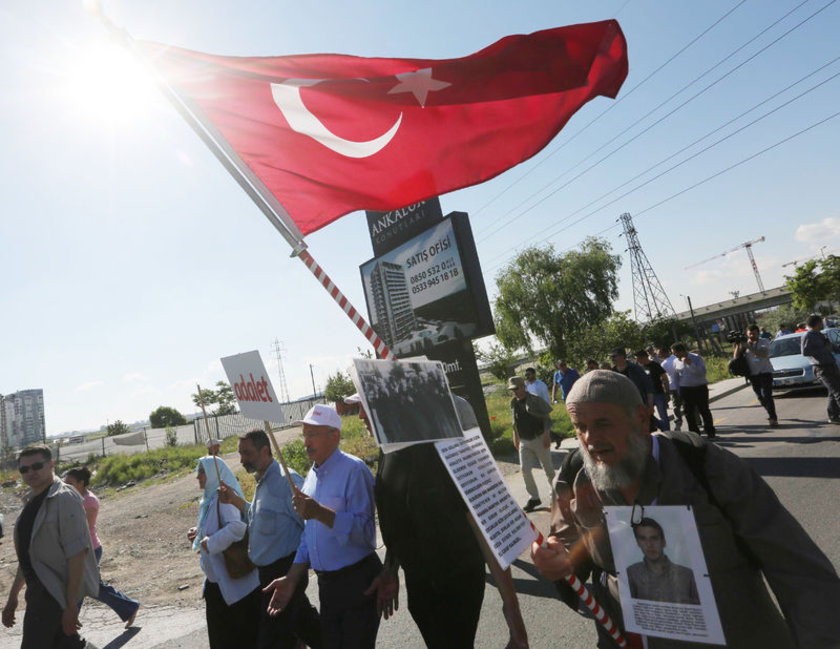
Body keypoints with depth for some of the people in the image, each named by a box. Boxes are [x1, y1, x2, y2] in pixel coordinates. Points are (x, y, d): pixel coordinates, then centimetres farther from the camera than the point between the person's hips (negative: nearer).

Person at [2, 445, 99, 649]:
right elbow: (27, 554, 21)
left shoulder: (65, 498, -16)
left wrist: (71, 605, -22)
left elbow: (77, 553, -21)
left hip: (55, 590, -9)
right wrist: (13, 596, 20)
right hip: (39, 588, 9)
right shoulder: (32, 501, 14)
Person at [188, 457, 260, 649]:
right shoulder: (209, 499, 9)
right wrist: (198, 534, 6)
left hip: (234, 581, -10)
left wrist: (211, 542, -25)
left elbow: (237, 526, -35)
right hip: (215, 580, 10)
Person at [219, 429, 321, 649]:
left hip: (284, 572, -9)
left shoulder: (287, 481, -20)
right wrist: (236, 500, 11)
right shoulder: (262, 483, 11)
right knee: (306, 625, 21)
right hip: (268, 571, 9)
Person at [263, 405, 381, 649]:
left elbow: (365, 531, -24)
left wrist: (320, 512, -30)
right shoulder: (311, 477, 10)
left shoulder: (353, 469, -17)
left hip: (357, 583, -8)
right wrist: (291, 580, 12)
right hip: (327, 583, 8)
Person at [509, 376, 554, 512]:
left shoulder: (535, 400, -13)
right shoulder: (513, 403, 4)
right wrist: (516, 438, 14)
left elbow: (547, 418, -10)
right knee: (525, 469, -3)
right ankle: (533, 497, 10)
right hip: (524, 442, 5)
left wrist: (546, 435, -16)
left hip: (539, 439, -5)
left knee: (548, 468, 9)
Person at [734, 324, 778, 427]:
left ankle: (773, 418, -12)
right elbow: (736, 357, -1)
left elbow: (764, 354, -20)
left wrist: (749, 347, -25)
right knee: (760, 396, 11)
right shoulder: (744, 344, 7)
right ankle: (771, 413, 31)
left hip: (765, 371, -4)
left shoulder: (764, 341, -1)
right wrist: (738, 346, -14)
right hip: (753, 374, 4)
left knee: (767, 395, -14)